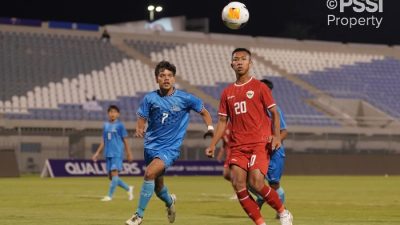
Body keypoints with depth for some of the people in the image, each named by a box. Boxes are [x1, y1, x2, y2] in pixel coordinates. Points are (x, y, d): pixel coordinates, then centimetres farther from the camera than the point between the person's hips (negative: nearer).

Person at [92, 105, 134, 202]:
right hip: (108, 154, 6)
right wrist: (97, 153, 15)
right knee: (111, 176, 6)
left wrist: (129, 154, 0)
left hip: (117, 153, -6)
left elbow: (125, 140, 1)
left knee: (114, 173, -15)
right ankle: (128, 189, 23)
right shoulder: (105, 125, 13)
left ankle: (110, 195, -14)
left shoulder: (120, 125, -2)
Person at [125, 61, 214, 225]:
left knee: (150, 173, -27)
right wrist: (139, 130, -20)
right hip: (151, 145, 3)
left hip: (170, 148, -3)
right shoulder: (150, 99, -1)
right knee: (157, 187, 15)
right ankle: (170, 201, 52)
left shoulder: (185, 98, -4)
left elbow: (204, 112, 9)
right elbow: (141, 120, 3)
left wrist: (210, 128, -9)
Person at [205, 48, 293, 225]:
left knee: (255, 183, -19)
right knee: (238, 186, -9)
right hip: (237, 146, 5)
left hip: (259, 144, -4)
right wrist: (213, 144, 6)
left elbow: (274, 113, 1)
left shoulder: (259, 87, 2)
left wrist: (276, 136, -14)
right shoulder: (227, 93, 14)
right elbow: (222, 121, 17)